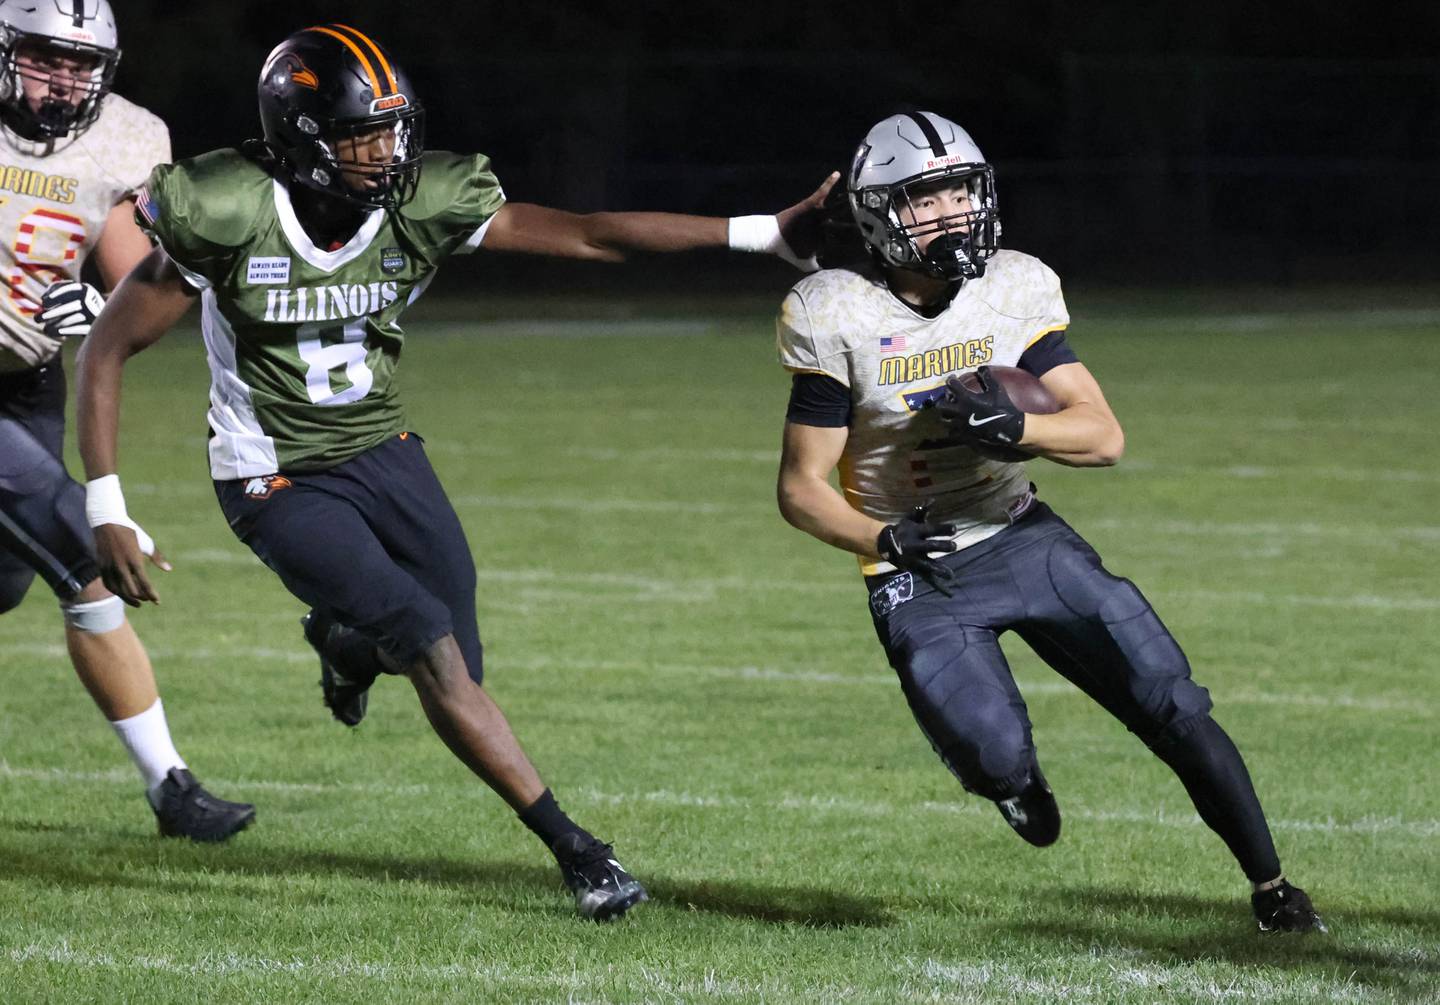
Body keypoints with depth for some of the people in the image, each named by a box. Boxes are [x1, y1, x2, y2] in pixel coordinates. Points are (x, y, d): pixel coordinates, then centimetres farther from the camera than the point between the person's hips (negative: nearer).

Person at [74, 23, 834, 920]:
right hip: (281, 484, -5)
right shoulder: (228, 220, -22)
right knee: (435, 652, -17)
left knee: (456, 663, 3)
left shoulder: (421, 204, -12)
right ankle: (574, 849, -8)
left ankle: (347, 640, 40)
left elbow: (590, 236, -12)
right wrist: (108, 514, -18)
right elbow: (108, 350, -14)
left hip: (384, 453, 5)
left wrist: (767, 233, -18)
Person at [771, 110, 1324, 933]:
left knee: (1174, 706, -5)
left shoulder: (1014, 292, -5)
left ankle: (1270, 883, 12)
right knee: (998, 758, -21)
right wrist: (885, 540, -24)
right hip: (921, 579, -3)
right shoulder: (840, 321, -12)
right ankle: (1018, 783, 18)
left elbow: (1104, 437, -8)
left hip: (1023, 538, 3)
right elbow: (802, 489, -7)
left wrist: (1015, 427, -27)